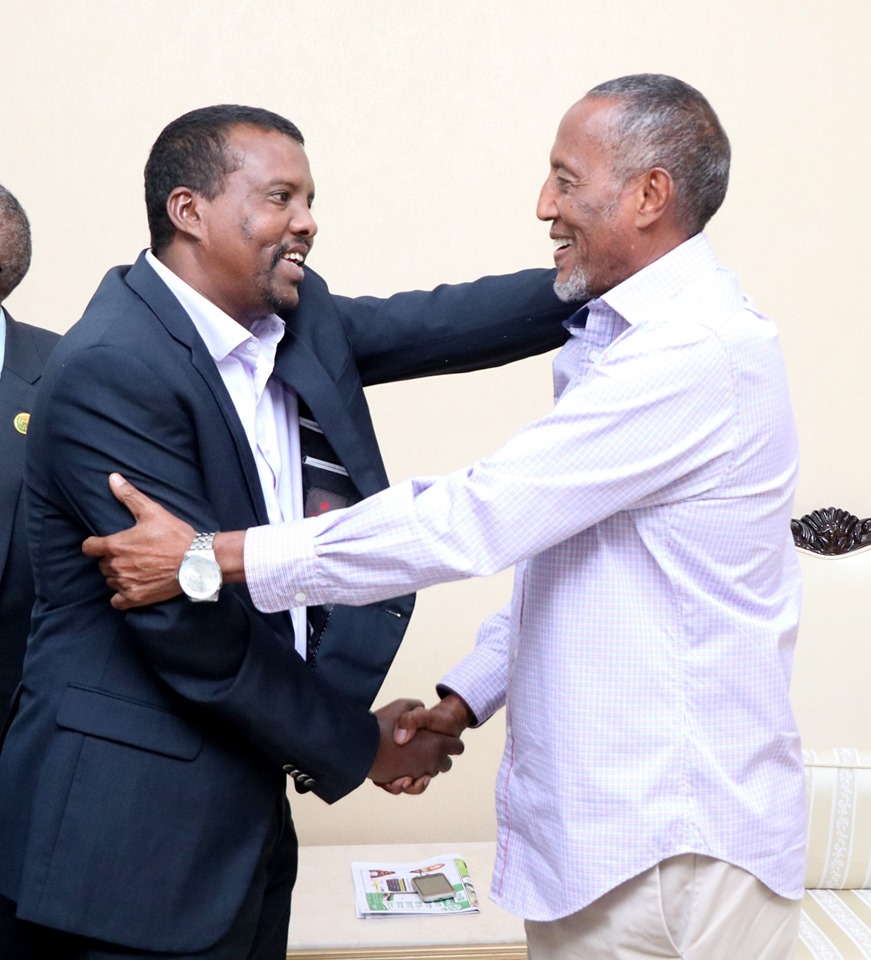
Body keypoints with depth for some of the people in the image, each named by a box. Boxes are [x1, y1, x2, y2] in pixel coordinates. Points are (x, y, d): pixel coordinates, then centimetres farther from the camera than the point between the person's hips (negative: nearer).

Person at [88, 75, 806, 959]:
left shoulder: (698, 350, -20)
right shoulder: (617, 339, 13)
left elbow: (476, 517, -25)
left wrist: (211, 557, -20)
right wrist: (464, 698, 8)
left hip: (676, 842, -9)